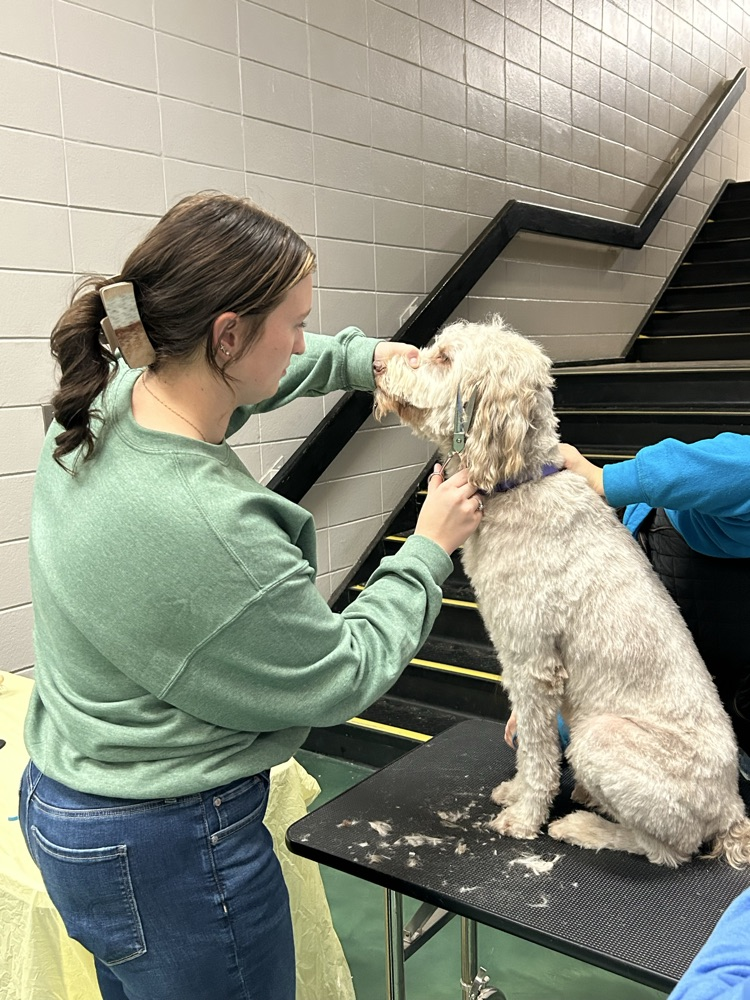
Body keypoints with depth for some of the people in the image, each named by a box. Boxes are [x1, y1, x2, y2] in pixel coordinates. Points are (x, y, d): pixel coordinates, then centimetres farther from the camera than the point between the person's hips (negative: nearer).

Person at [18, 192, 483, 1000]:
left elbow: (240, 374, 13)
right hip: (169, 851, -8)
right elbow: (342, 681, -18)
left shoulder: (103, 400, -10)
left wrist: (365, 356, 5)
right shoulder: (208, 528, -35)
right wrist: (429, 548, -8)